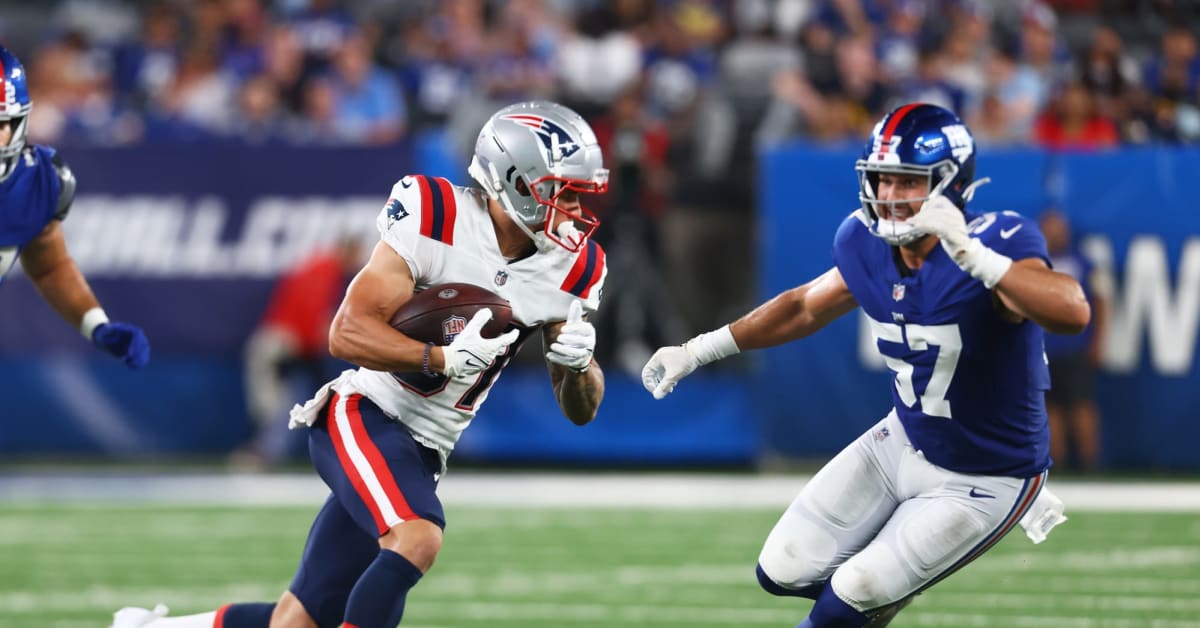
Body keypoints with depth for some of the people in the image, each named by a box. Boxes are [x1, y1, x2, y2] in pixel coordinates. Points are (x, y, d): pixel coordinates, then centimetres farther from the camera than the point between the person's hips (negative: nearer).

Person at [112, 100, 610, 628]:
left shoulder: (572, 267, 1)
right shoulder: (435, 220, -15)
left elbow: (580, 410, 5)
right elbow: (348, 334, -18)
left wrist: (577, 362, -18)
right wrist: (447, 358, -32)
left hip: (420, 455, 6)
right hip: (364, 418, -6)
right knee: (417, 538, -35)